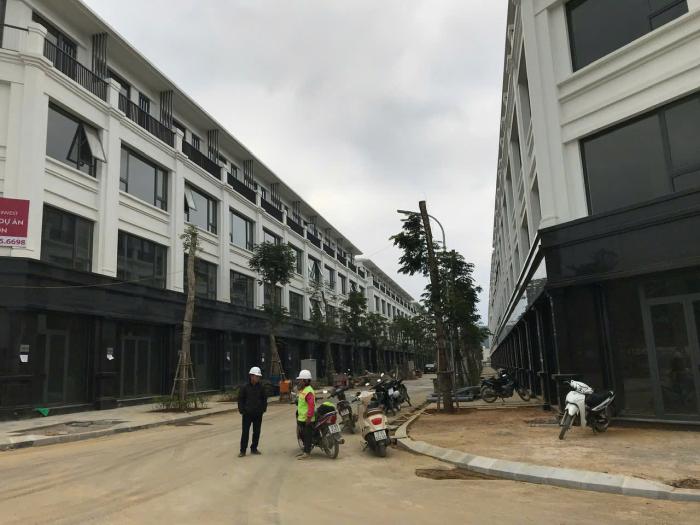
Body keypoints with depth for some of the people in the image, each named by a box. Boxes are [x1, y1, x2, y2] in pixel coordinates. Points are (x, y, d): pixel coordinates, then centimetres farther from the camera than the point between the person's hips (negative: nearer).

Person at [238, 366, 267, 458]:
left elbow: (264, 399, 10)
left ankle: (254, 449, 21)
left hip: (258, 414, 3)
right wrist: (242, 410, -6)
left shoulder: (261, 387, 2)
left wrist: (263, 409, 2)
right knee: (245, 432, -1)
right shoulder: (245, 387, -5)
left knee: (256, 432, 9)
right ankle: (243, 451, 6)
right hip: (247, 413, -3)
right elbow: (240, 399, 0)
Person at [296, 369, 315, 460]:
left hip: (307, 419, -11)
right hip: (301, 417, 11)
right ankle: (305, 450, 29)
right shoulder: (302, 390, 13)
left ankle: (307, 452, 4)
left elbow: (311, 405, -27)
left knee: (307, 435, -2)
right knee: (302, 434, 18)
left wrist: (309, 417, -28)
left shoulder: (308, 391, -21)